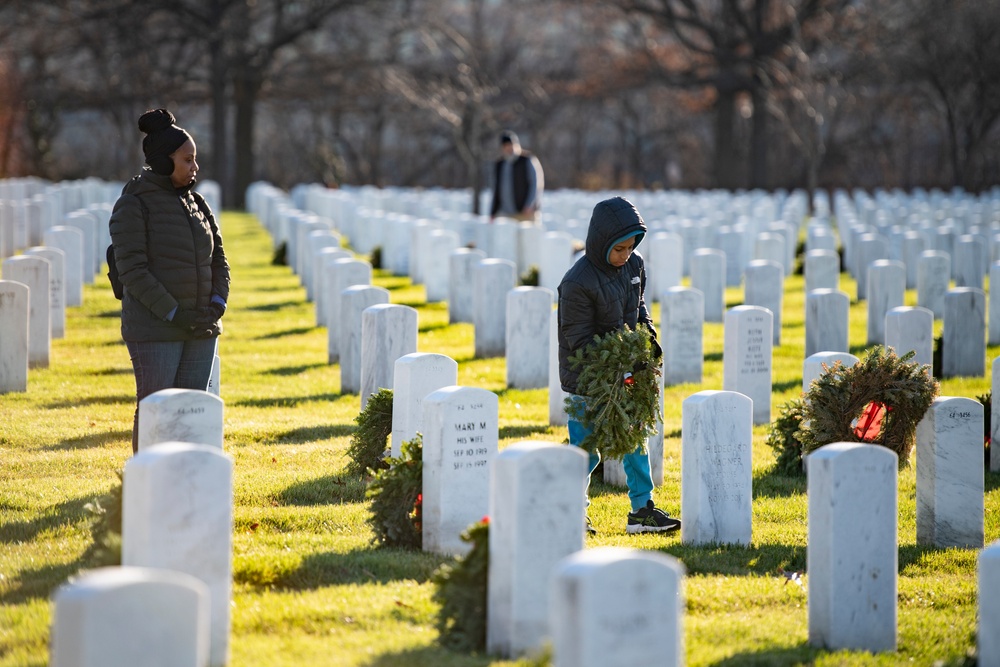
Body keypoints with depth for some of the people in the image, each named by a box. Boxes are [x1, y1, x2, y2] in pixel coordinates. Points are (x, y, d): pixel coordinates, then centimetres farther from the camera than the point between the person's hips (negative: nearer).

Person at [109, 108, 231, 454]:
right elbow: (132, 269, -15)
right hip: (155, 329, -6)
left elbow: (218, 259, 15)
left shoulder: (196, 203, 11)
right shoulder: (133, 205, -8)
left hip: (201, 328, 6)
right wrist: (172, 313, -19)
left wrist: (217, 303, -3)